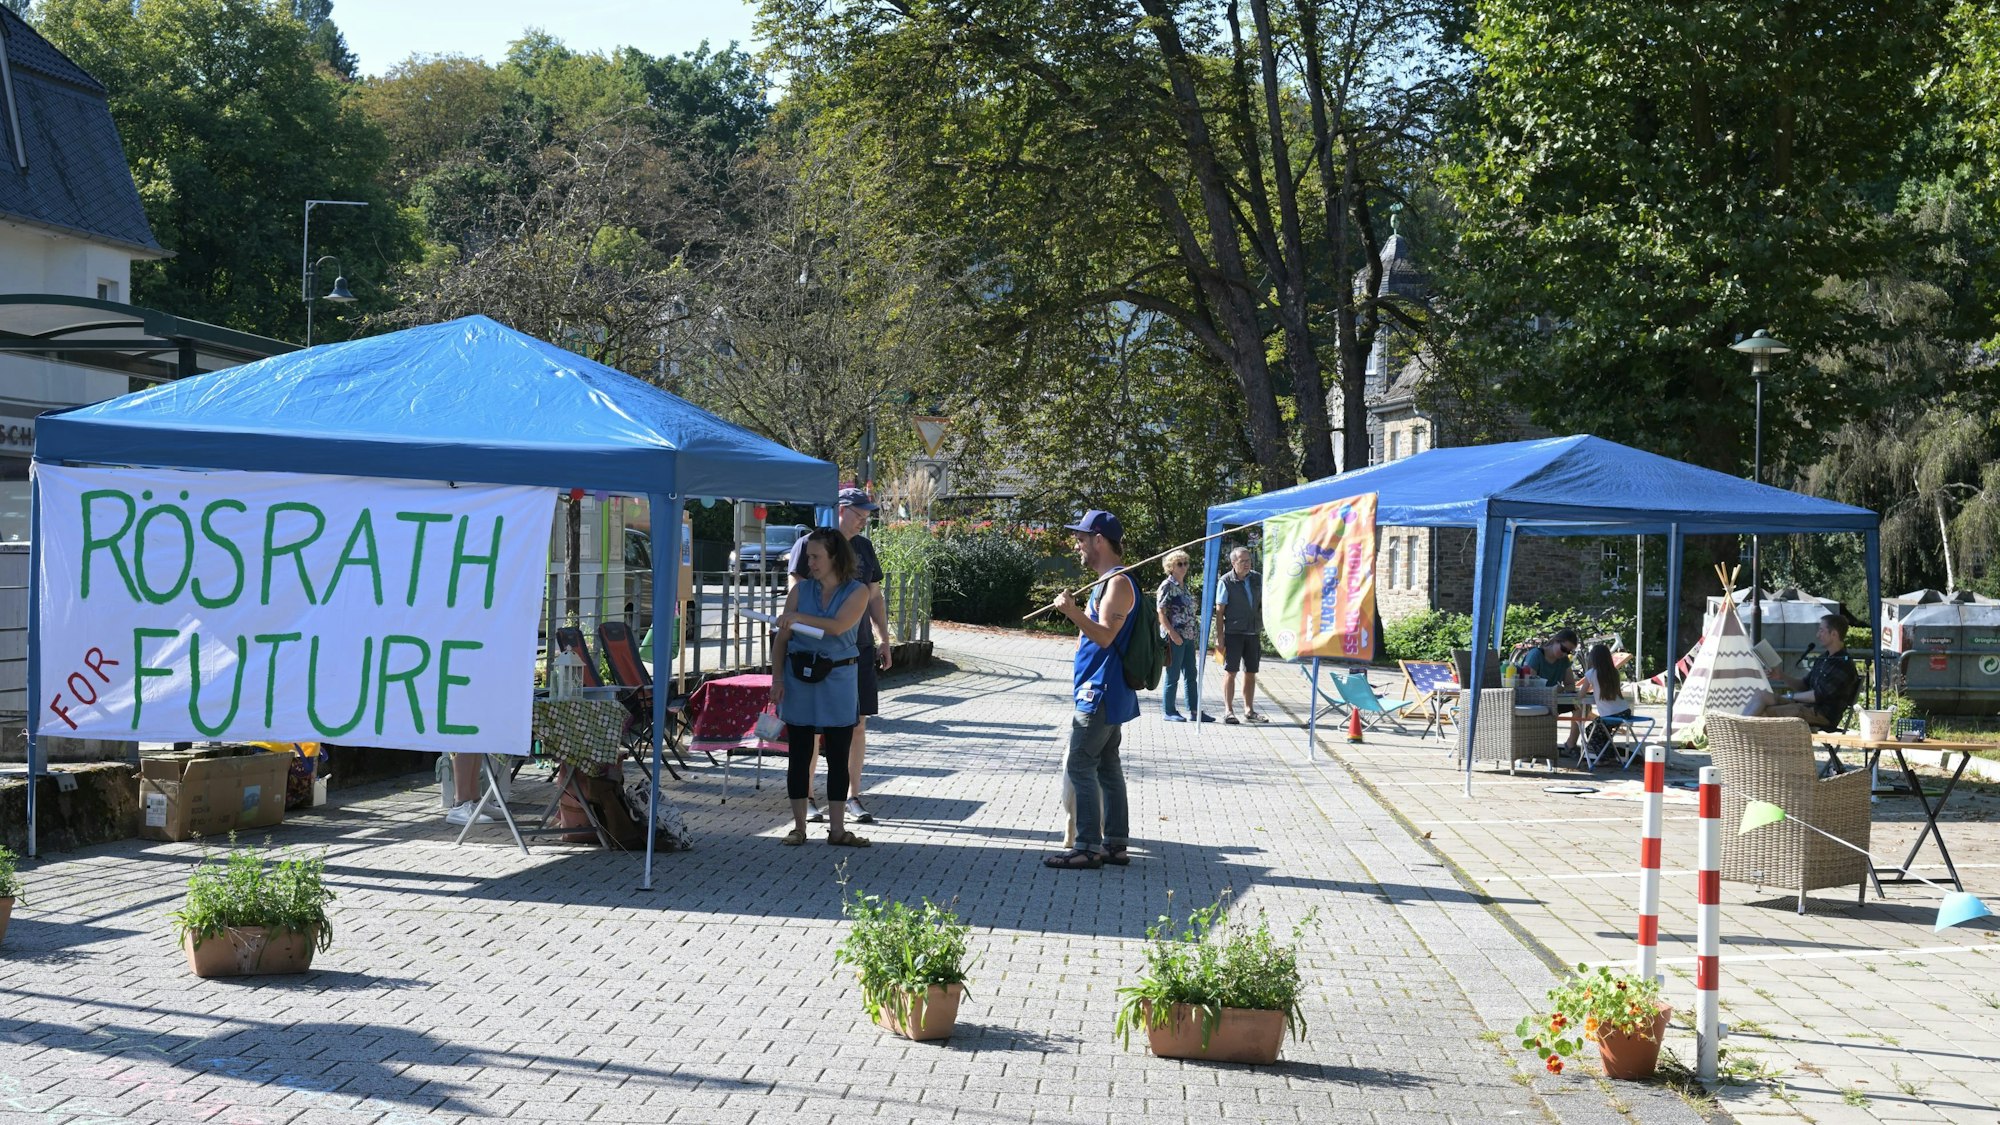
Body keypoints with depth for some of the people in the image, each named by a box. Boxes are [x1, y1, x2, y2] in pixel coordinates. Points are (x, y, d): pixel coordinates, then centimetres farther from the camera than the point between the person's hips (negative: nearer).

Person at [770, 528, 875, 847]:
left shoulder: (857, 592, -3)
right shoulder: (800, 590, 4)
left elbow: (837, 626, -19)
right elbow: (782, 638, 4)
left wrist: (799, 618, -16)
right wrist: (777, 678, -6)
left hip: (837, 681, -1)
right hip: (799, 680, 1)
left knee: (838, 755, 3)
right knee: (800, 754, 4)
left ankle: (837, 829, 10)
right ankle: (799, 826, 13)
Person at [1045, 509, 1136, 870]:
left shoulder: (1118, 583, -15)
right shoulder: (1106, 582, 18)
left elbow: (1106, 635, -25)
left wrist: (1074, 612, -34)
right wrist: (1076, 613, 21)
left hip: (1101, 694, -11)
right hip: (1107, 693, 11)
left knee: (1080, 767, -10)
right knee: (1107, 767, 11)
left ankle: (1088, 848, -9)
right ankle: (1115, 844, 15)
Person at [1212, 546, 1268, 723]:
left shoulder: (1257, 578, 8)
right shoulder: (1226, 582, -6)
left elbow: (1264, 602, 20)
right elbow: (1219, 610, -8)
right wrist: (1219, 635, -13)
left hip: (1253, 632, 5)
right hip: (1233, 633, -5)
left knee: (1251, 673, 9)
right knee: (1230, 672, -3)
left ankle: (1249, 711, 18)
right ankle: (1228, 711, 2)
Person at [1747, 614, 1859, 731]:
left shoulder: (1843, 665, -14)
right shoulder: (1823, 660, 18)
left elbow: (1818, 695, -17)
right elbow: (1804, 686, 23)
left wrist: (1791, 696, -4)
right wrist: (1782, 676, 8)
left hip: (1824, 716, -9)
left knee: (1765, 712, -21)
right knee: (1763, 695, -6)